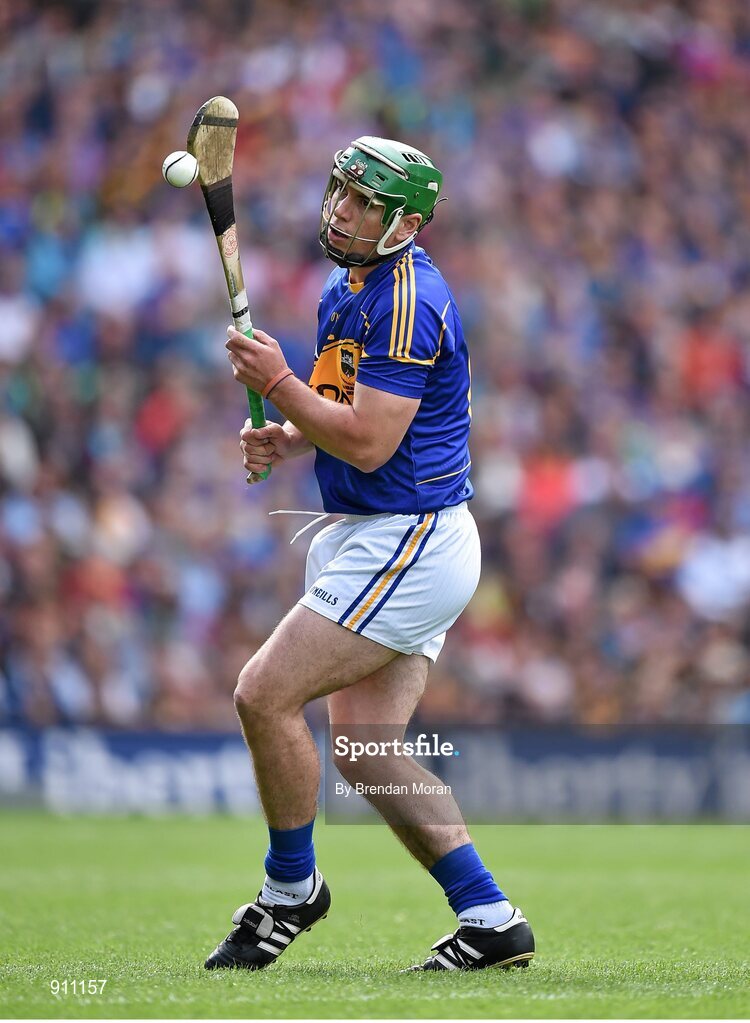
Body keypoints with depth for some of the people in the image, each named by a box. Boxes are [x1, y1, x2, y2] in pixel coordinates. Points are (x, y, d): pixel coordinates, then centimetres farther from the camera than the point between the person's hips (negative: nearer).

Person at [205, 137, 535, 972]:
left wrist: (276, 382, -16)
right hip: (376, 539, 10)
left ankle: (291, 888, 6)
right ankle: (490, 922, 9)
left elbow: (368, 442, -23)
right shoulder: (345, 289, 13)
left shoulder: (406, 304, -18)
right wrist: (286, 440, 7)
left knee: (265, 694, -11)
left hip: (407, 543, -10)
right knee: (363, 748, 7)